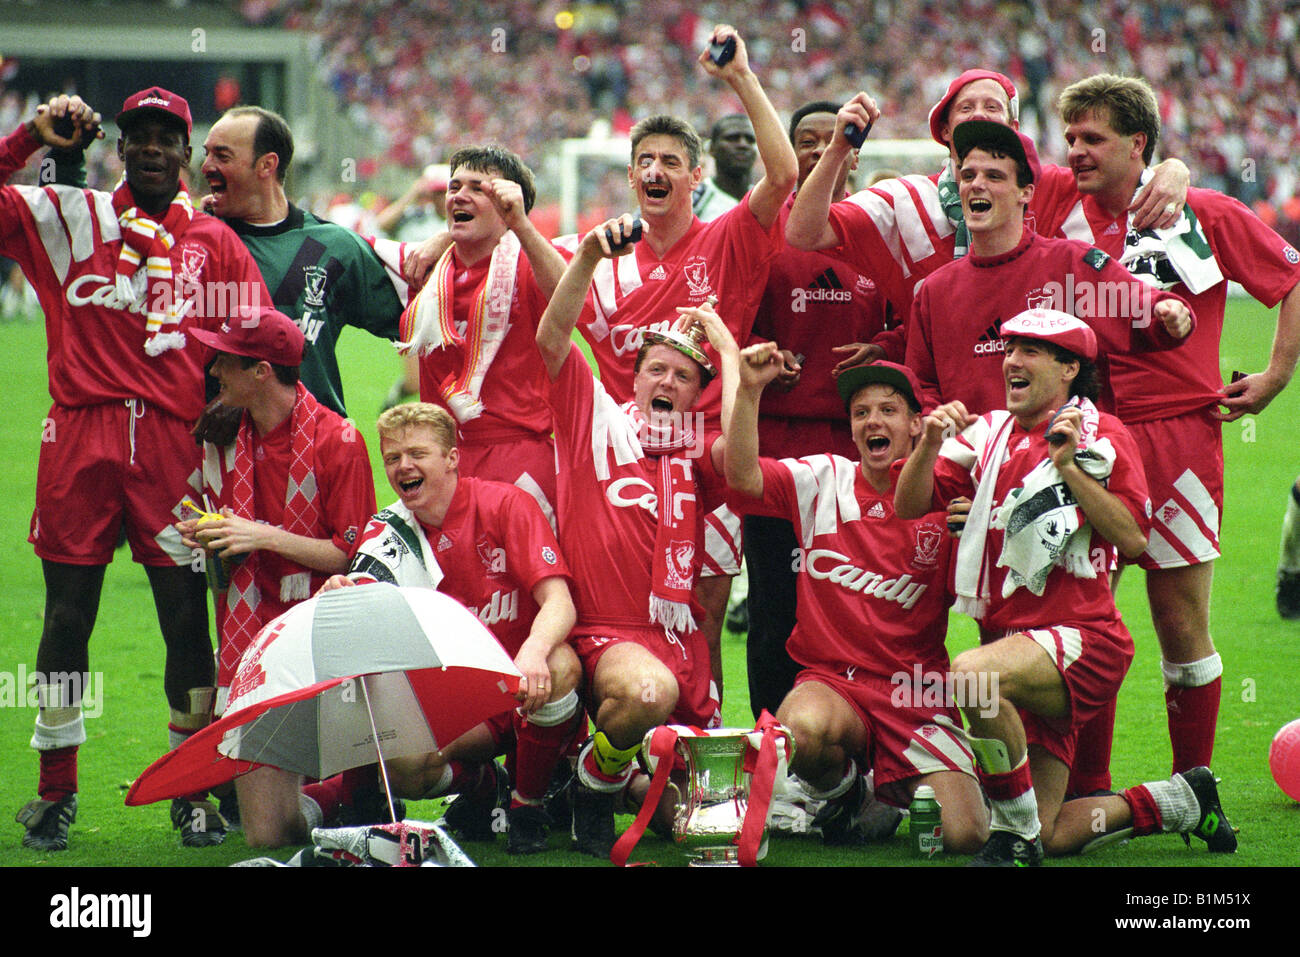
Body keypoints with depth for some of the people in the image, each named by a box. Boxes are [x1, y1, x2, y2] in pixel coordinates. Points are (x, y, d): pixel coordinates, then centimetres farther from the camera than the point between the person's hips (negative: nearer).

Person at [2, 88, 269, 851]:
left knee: (187, 616, 0)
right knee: (68, 613, 3)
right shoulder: (62, 217, 10)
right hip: (81, 437, 0)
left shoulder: (214, 242, 12)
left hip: (175, 440, 0)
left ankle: (195, 790, 10)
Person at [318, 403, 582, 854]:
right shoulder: (389, 531, 3)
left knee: (559, 666, -37)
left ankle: (527, 803, -11)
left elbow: (559, 604, -18)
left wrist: (533, 651, -41)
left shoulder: (506, 504, -8)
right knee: (401, 770, -28)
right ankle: (476, 781, 10)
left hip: (527, 697, -2)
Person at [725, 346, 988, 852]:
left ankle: (898, 793, 20)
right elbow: (741, 475, -12)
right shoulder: (820, 480, 5)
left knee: (963, 836, -17)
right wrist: (749, 391, -23)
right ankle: (841, 787, 1)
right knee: (804, 729, -39)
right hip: (831, 681, 0)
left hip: (916, 693, 0)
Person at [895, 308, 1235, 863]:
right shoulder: (989, 434, 12)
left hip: (1083, 637, -6)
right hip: (1013, 645, 6)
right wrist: (929, 446, -11)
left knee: (972, 675, -38)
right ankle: (1177, 802, 28)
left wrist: (1068, 466, -17)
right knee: (1047, 837, 4)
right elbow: (910, 507, 6)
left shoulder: (1099, 434, -1)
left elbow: (1132, 540, -12)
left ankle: (1016, 834, -22)